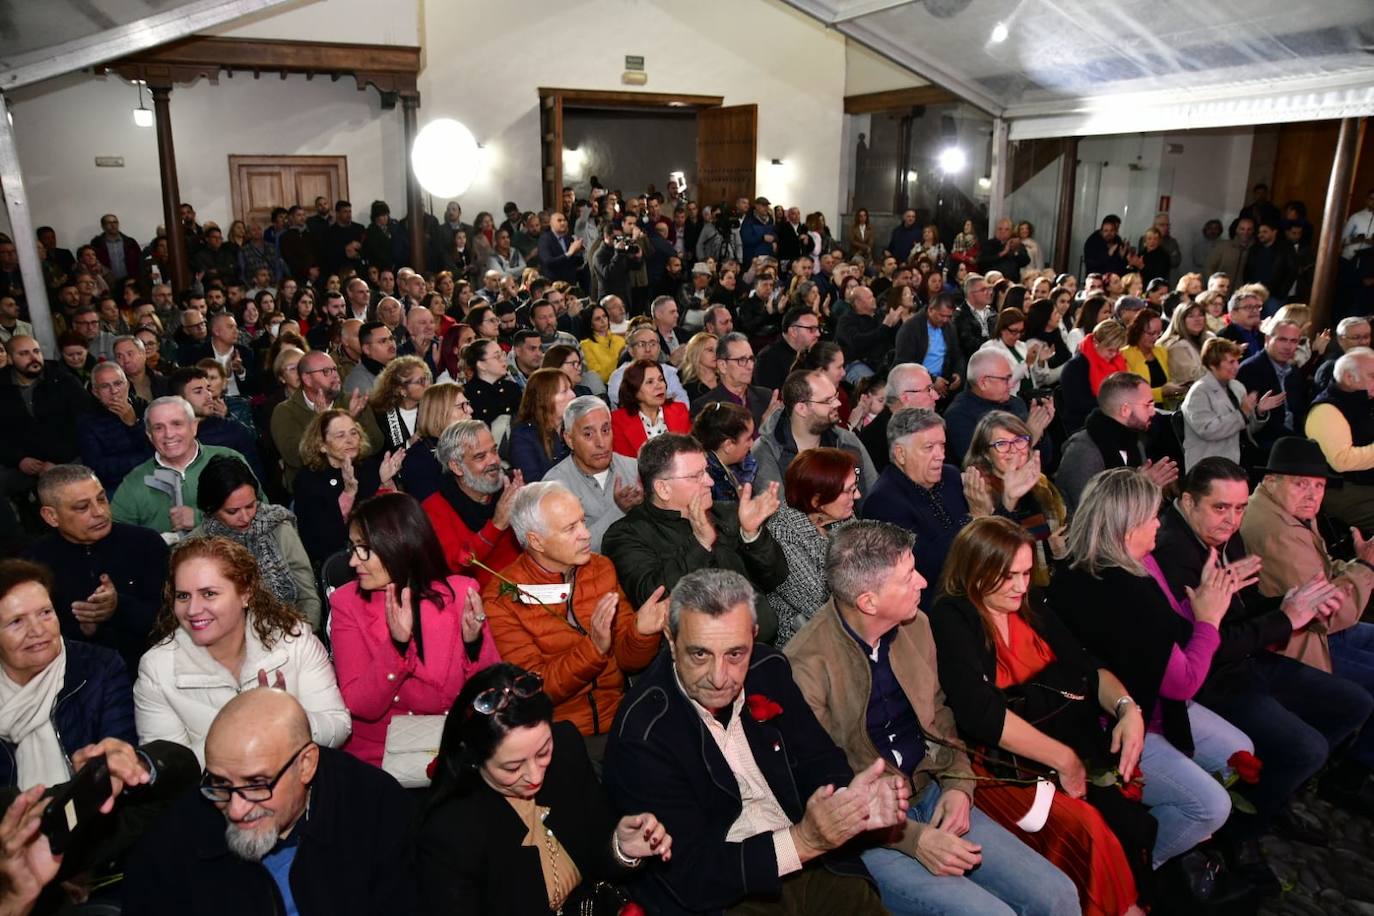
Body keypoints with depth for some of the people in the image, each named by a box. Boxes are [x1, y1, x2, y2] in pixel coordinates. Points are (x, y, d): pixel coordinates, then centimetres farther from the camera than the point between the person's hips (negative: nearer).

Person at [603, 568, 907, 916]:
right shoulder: (642, 733, -20)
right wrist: (802, 841, -28)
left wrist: (849, 798, -18)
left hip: (813, 866, 5)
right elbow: (690, 875, -19)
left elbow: (818, 759, 5)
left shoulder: (769, 669, -4)